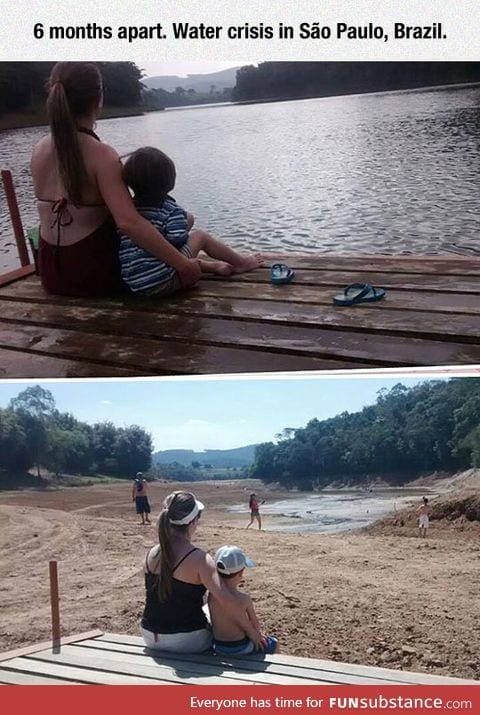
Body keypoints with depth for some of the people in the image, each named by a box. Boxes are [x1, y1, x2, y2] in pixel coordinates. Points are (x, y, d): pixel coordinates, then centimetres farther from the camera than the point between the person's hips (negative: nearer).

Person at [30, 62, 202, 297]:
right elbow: (128, 222, -32)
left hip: (51, 275, 6)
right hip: (94, 274, -6)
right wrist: (184, 265, -28)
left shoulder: (40, 150, -1)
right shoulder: (101, 155, -20)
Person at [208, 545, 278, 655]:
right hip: (241, 648, -4)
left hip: (218, 647, 5)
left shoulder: (212, 596, -13)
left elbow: (214, 623, -1)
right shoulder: (244, 599, -23)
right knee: (273, 644, 23)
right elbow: (256, 626, -10)